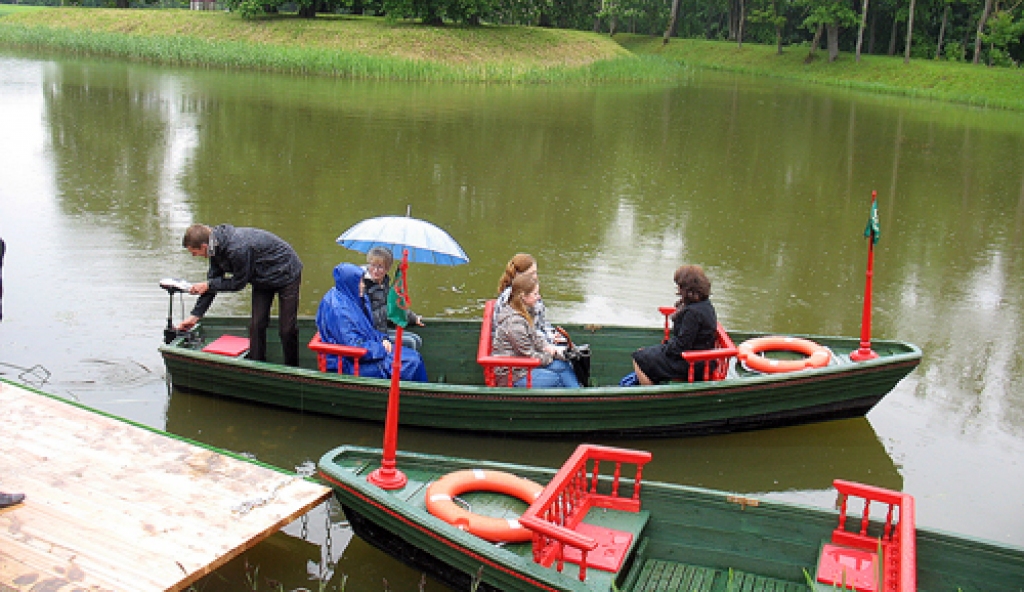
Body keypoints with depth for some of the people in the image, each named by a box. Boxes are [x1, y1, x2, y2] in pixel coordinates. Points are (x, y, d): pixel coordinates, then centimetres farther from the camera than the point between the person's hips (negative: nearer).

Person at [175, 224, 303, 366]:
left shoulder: (238, 249, -37)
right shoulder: (216, 247, -8)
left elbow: (239, 283, -23)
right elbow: (213, 280, 1)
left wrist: (208, 285, -16)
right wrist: (195, 315, 0)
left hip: (286, 274, -8)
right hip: (263, 278, 8)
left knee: (287, 328, -5)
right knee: (256, 324, 2)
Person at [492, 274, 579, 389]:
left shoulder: (525, 313, 4)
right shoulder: (514, 323, -27)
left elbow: (535, 337, 17)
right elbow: (530, 356, -20)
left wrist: (547, 347, -2)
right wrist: (552, 355, -5)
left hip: (524, 364, 9)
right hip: (512, 377, -9)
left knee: (564, 366, 1)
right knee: (560, 379, -8)